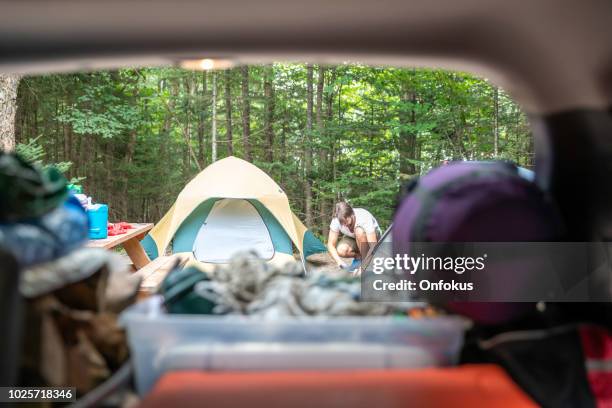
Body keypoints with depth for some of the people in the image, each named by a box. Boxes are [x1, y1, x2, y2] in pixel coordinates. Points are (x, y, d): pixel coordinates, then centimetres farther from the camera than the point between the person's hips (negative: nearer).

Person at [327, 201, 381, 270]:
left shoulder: (365, 219, -37)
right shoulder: (336, 220, -27)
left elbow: (374, 247, -40)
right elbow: (331, 245, -21)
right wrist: (339, 261, -37)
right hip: (353, 238, 3)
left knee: (359, 231, -38)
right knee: (341, 250, -31)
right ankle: (359, 257, 0)